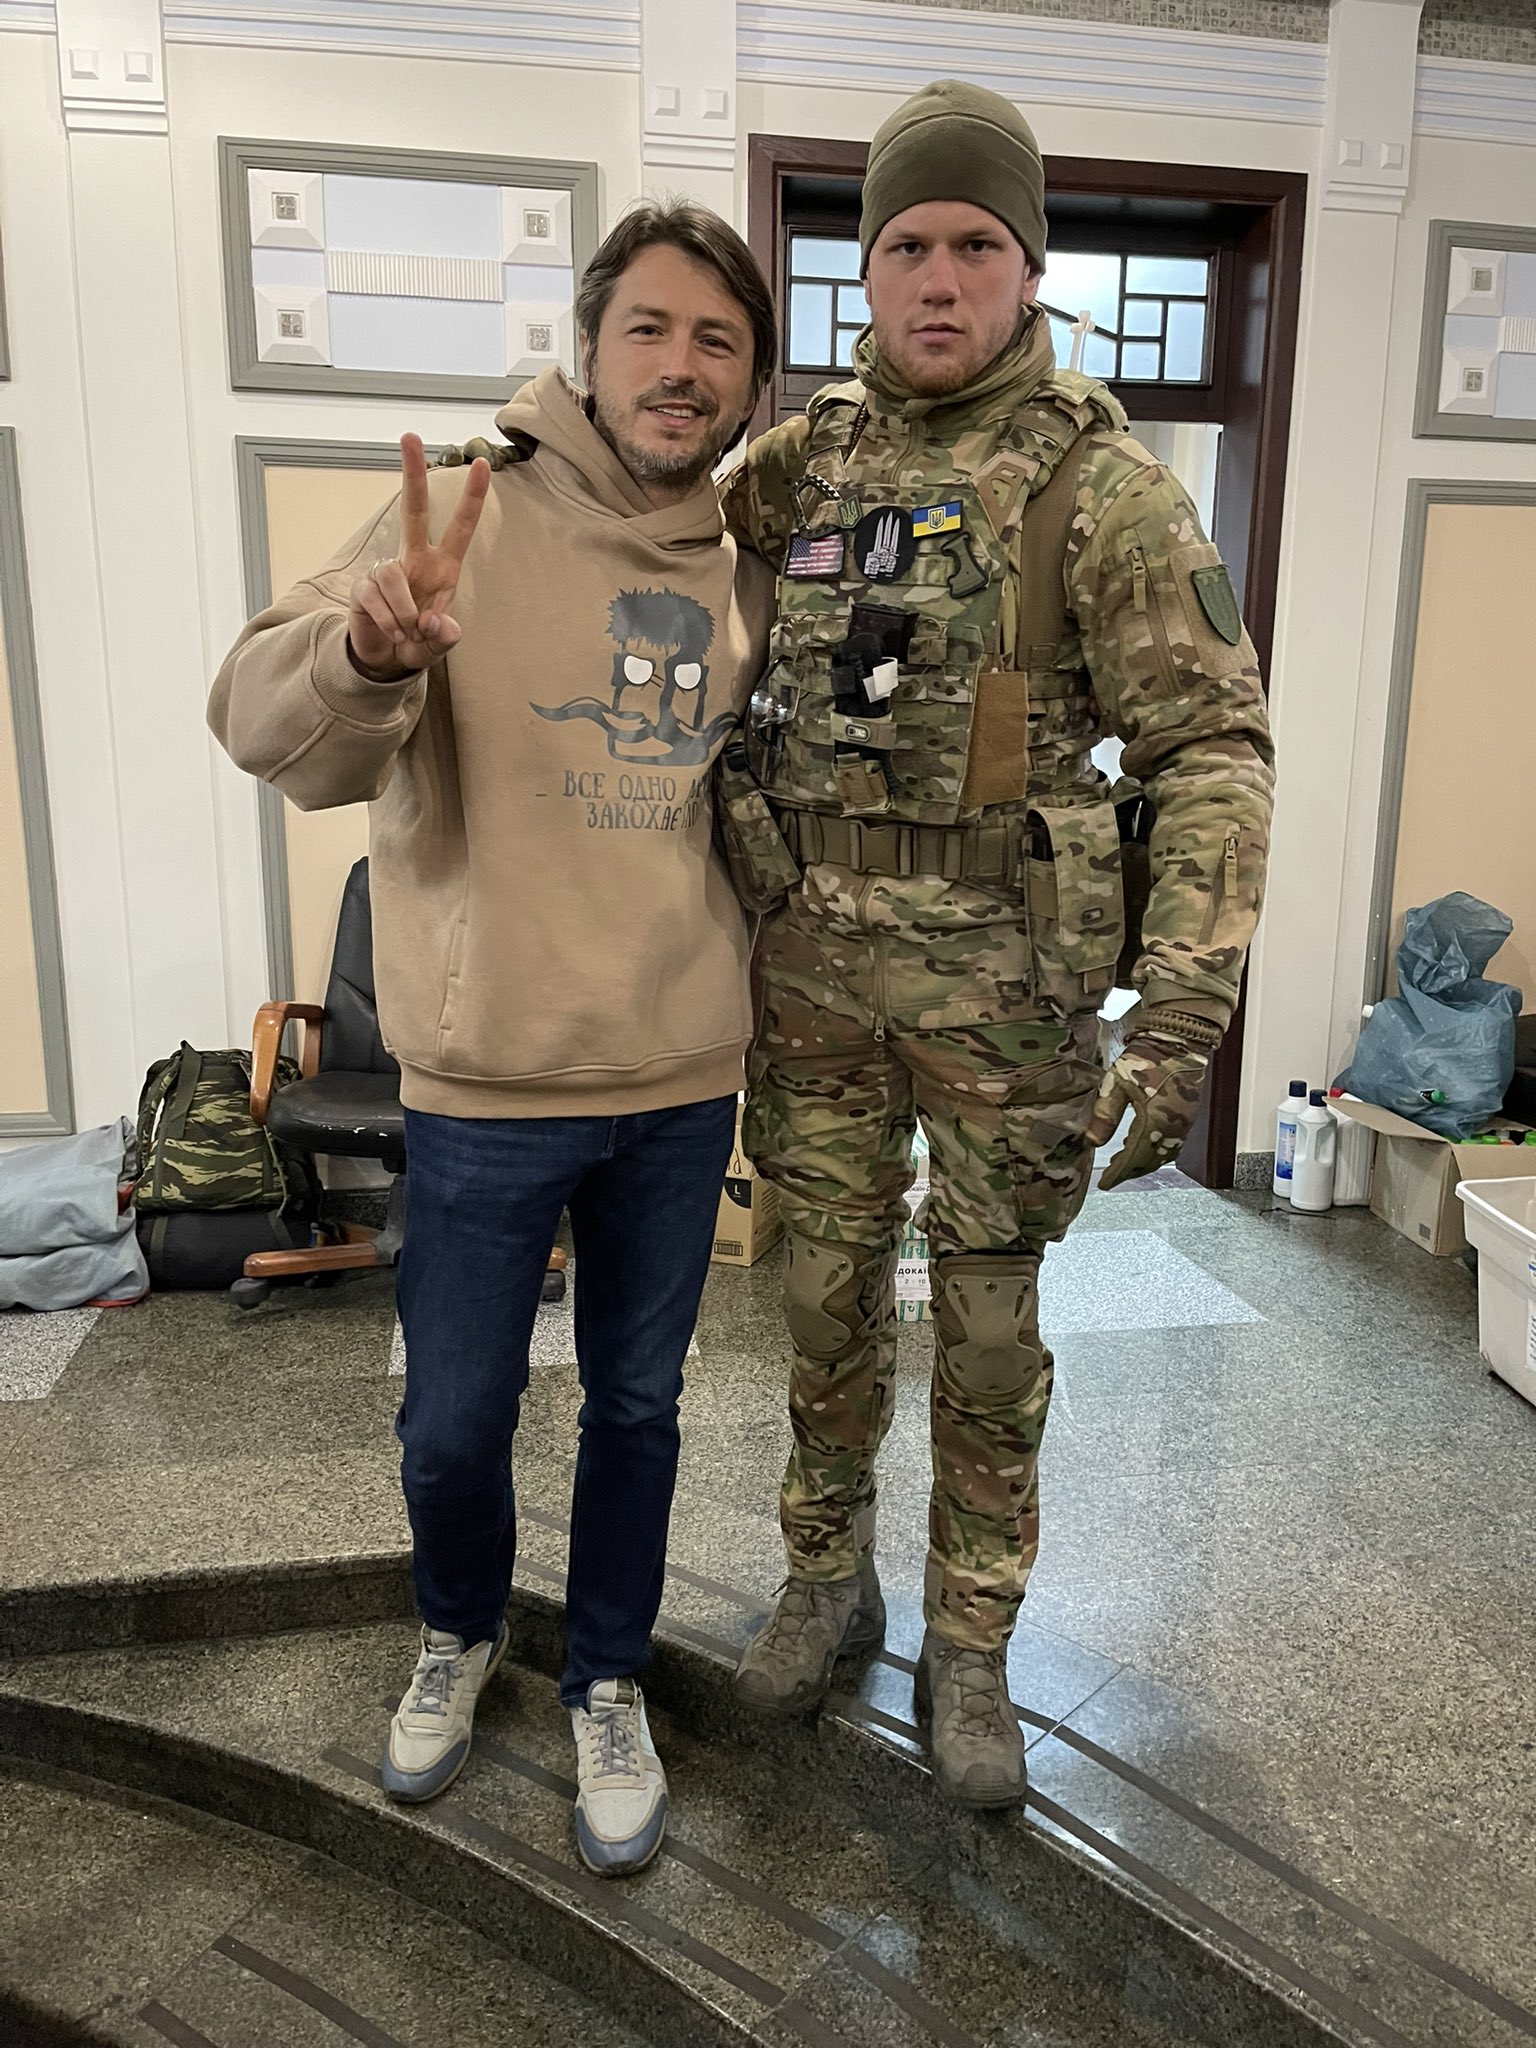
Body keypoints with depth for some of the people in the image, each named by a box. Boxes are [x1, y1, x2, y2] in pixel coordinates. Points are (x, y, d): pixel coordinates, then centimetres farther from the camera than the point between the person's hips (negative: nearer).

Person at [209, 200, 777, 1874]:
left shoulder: (748, 564, 4)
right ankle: (460, 1634, 46)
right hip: (485, 1080, -3)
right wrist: (372, 651, -39)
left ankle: (608, 1683, 41)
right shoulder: (470, 515, -8)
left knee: (637, 1406, 17)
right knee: (453, 1422, 13)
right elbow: (265, 722, -20)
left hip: (684, 1078, 3)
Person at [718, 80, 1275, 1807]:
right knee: (829, 1295, 14)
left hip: (1004, 965, -3)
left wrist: (1184, 1012, -22)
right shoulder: (803, 459, 7)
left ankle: (968, 1651, 28)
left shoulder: (1098, 481, -6)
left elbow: (1213, 745, -11)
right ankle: (829, 1580, 37)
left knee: (987, 1325, 8)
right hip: (814, 951, 4)